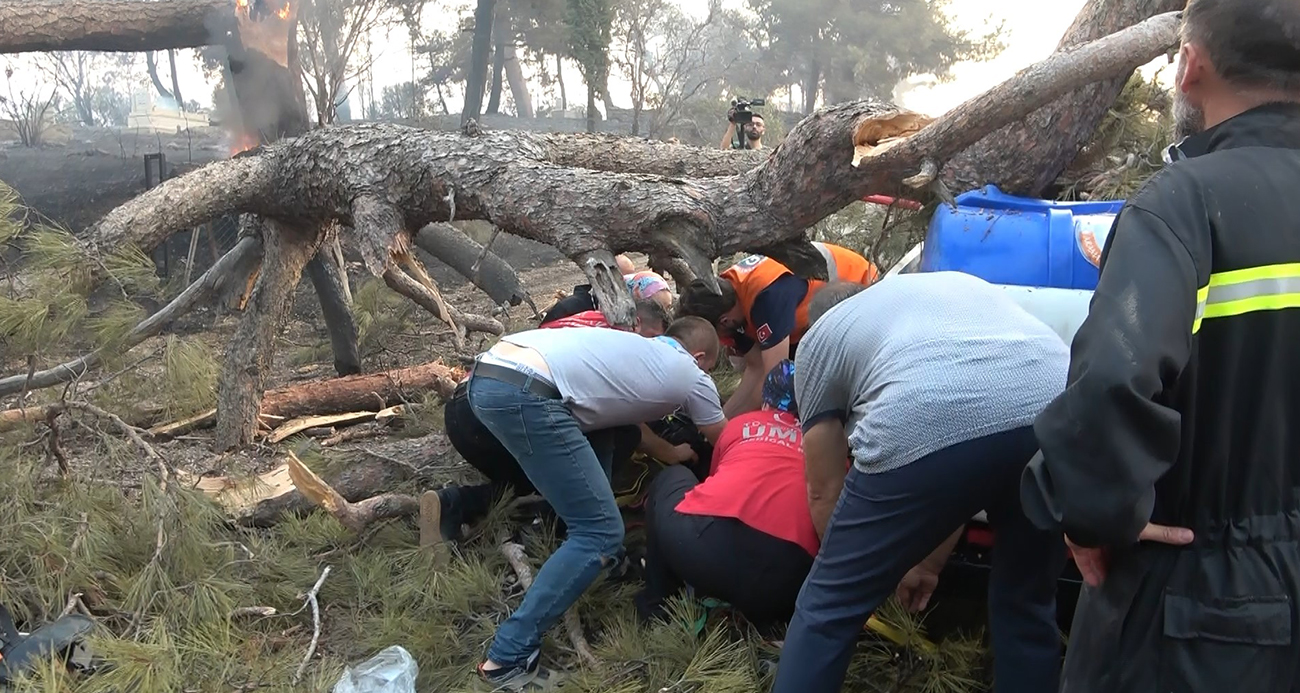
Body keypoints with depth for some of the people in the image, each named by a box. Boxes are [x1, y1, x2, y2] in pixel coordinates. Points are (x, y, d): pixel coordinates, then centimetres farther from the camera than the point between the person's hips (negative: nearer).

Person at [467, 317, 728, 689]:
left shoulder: (636, 348, 34)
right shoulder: (692, 375, 16)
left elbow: (622, 412, 47)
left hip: (487, 372, 9)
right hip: (524, 393, -9)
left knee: (599, 438, 31)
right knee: (601, 532, -2)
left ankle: (600, 557, 35)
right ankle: (508, 658, -5)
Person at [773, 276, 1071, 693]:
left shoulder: (819, 338, 28)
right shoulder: (959, 285, 41)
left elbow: (825, 491, 29)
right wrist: (929, 564, 49)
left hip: (926, 428, -5)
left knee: (830, 604, 16)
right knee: (1026, 603, 28)